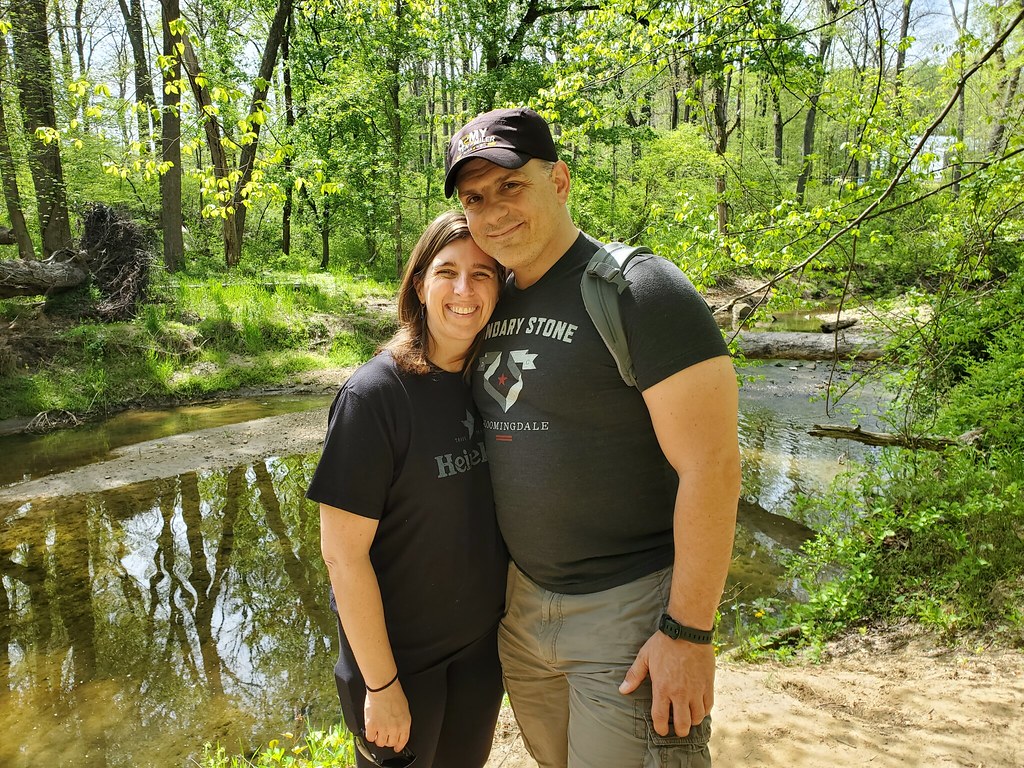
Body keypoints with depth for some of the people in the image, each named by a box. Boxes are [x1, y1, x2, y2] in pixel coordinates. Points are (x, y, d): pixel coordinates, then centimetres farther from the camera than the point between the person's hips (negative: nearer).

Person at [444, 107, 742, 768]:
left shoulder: (640, 291, -18)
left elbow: (712, 467, -21)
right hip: (522, 599, 7)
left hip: (631, 605, -7)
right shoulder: (494, 305, 5)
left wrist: (689, 631, -19)